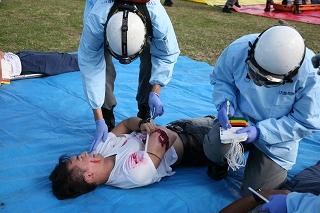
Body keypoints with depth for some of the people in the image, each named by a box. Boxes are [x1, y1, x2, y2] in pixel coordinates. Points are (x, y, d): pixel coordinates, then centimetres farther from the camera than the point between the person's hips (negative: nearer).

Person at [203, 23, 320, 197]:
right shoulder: (238, 50, -23)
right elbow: (221, 79, -3)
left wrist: (261, 131, -28)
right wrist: (225, 103, -24)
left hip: (275, 139, -1)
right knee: (215, 149, -32)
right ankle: (222, 160, 10)